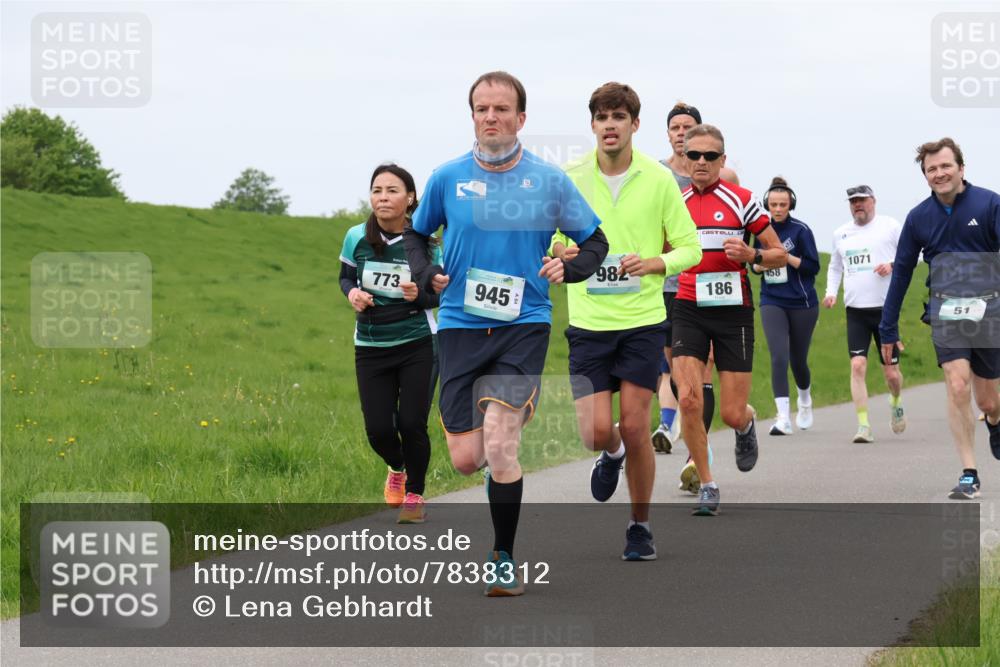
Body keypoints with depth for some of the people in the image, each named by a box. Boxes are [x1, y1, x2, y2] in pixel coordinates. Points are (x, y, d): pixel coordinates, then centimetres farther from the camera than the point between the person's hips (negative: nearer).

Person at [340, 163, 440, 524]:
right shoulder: (357, 238, -6)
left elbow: (440, 295, -2)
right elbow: (345, 277, 11)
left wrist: (419, 295, -23)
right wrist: (352, 294, -11)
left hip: (417, 345, -2)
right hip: (371, 348, 2)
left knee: (411, 424, -8)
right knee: (378, 430, -1)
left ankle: (414, 494, 18)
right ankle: (397, 468, 36)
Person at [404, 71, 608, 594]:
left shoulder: (550, 182, -1)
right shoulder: (448, 178, 2)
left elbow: (596, 241, 11)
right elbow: (416, 233, 19)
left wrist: (569, 268, -9)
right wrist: (427, 274, 0)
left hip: (524, 325, -2)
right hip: (460, 326, 2)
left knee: (499, 446, -15)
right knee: (465, 460, 0)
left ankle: (504, 559, 2)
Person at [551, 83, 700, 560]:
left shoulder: (658, 180, -1)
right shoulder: (570, 178, 1)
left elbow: (690, 247, 4)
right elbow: (549, 240, 13)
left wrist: (655, 262, -15)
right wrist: (560, 252, -10)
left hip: (643, 320, -1)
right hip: (588, 322, 1)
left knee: (635, 430, -3)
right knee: (596, 432, -7)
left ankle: (640, 526, 16)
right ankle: (611, 453, 32)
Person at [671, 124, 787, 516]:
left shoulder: (741, 200, -2)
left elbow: (780, 254, 0)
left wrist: (753, 256, -18)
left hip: (733, 311, -2)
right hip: (688, 310, 2)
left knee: (732, 415, -3)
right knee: (688, 399, -16)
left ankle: (747, 425, 37)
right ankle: (706, 485, -1)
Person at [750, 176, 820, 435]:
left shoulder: (801, 230, -6)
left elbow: (813, 266, -8)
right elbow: (755, 265, 17)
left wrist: (786, 256, -19)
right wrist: (760, 264, -6)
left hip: (802, 304, -2)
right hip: (772, 303, 2)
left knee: (798, 360, 10)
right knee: (779, 358, -14)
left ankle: (805, 400, 41)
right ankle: (783, 418, -18)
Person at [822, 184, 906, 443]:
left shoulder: (890, 226, 3)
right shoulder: (841, 233, 14)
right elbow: (834, 266, 27)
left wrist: (893, 266, -15)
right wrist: (831, 291, 11)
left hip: (886, 308, -2)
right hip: (855, 312, 2)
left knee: (891, 373, 1)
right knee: (857, 365, -13)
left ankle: (896, 402, 36)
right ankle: (863, 426, -12)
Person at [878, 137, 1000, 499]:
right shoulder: (919, 217, 3)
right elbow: (901, 272, 10)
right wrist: (888, 330, 11)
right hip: (946, 315, 1)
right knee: (958, 389, -15)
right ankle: (969, 476, -9)